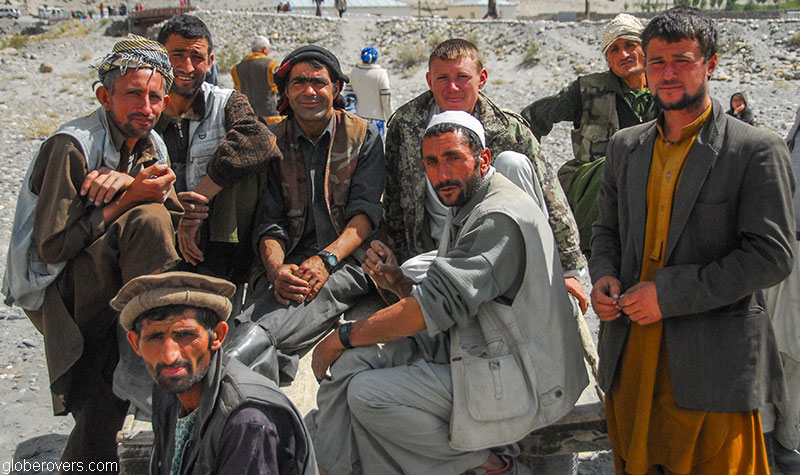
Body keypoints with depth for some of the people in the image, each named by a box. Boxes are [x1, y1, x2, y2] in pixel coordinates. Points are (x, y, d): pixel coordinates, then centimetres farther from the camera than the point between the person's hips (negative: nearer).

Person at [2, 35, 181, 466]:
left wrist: (129, 185, -23)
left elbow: (175, 220, -4)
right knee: (146, 220, -27)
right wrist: (131, 198, -24)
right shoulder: (71, 147, -18)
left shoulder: (151, 147, 7)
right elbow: (52, 246, -21)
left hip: (102, 292, 7)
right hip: (51, 290, -7)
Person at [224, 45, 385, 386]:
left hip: (346, 262, -2)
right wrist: (276, 269, -16)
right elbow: (269, 221, 7)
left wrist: (326, 259, -19)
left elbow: (366, 211, -2)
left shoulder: (363, 137, 9)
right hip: (288, 262, 3)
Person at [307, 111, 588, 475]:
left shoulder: (501, 218, -18)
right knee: (353, 359, -5)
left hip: (514, 385, -9)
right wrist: (397, 283, -4)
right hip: (469, 353, 9)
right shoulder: (466, 210, 13)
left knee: (368, 394, -16)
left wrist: (343, 337, -13)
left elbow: (439, 306, -23)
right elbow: (445, 307, 15)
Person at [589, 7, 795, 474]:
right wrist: (604, 275, -3)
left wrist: (670, 294, -18)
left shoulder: (757, 151, -7)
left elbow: (772, 256, -13)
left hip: (711, 365, -4)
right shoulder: (625, 146, 10)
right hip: (630, 357, 5)